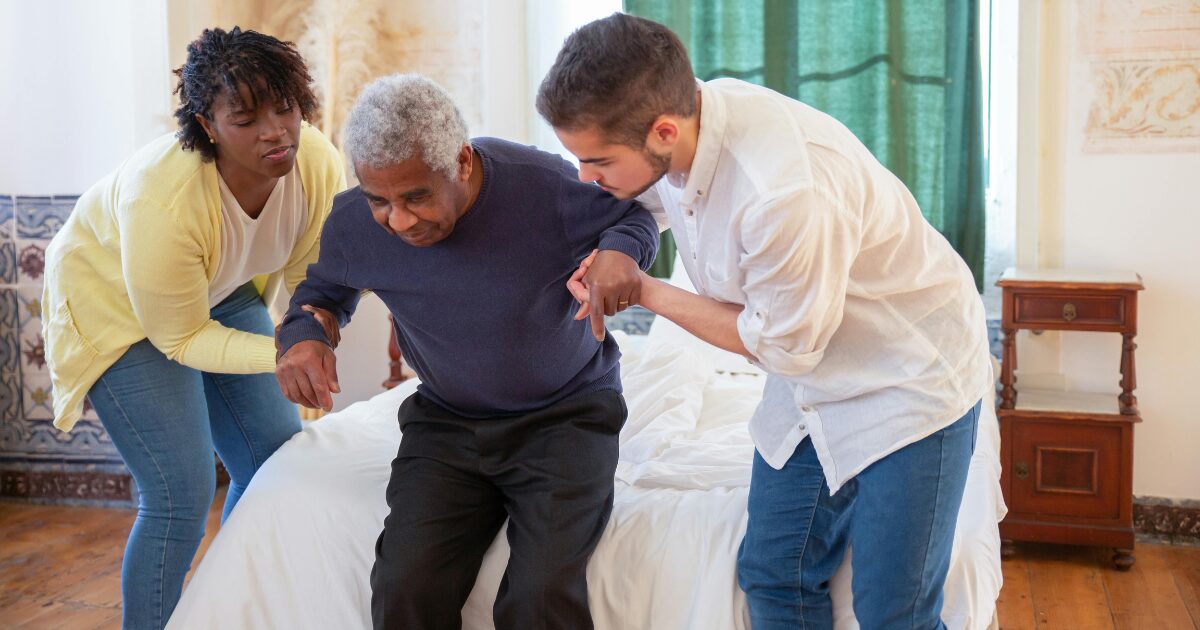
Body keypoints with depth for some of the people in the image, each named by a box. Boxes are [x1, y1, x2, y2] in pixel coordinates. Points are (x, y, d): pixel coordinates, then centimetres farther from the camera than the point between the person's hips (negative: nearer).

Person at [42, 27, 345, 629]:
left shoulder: (318, 163, -24)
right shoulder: (162, 201, -38)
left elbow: (311, 274, -9)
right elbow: (180, 338, -26)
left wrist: (312, 330, -29)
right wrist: (282, 354, -38)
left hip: (223, 295, 6)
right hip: (117, 304, -6)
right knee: (182, 493, -14)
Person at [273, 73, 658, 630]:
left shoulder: (544, 186, -21)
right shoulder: (353, 223, -10)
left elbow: (636, 213, -2)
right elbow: (324, 288, 13)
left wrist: (620, 251, -26)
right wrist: (301, 335, -10)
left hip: (565, 413, -3)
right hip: (446, 422, 3)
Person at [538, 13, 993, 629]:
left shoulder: (788, 193, -38)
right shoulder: (673, 111, -13)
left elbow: (782, 345, -20)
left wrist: (645, 293, -14)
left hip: (908, 381, -7)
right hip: (809, 386, 8)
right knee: (773, 577, 11)